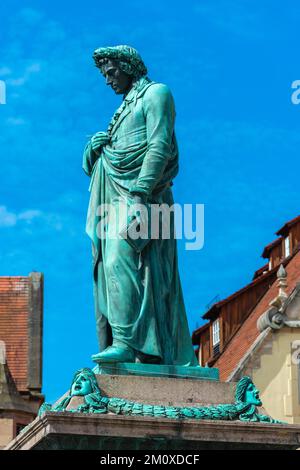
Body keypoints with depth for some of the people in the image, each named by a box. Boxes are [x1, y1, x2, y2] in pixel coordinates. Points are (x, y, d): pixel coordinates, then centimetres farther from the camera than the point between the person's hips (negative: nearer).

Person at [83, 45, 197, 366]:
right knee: (113, 266, -1)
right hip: (117, 199, 9)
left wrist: (139, 192, -22)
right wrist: (95, 147, 6)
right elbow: (92, 166, 29)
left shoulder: (156, 94, 3)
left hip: (141, 198, -9)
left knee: (121, 262, -24)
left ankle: (125, 342, -32)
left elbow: (160, 146, -12)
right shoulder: (124, 108, 29)